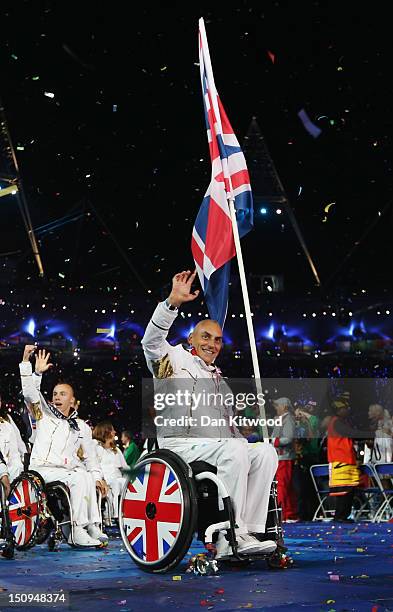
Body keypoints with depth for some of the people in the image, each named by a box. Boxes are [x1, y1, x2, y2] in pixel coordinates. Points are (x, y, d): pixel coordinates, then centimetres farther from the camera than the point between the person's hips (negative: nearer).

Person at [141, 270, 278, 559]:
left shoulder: (218, 378, 31)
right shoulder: (175, 358, 11)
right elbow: (152, 340, -11)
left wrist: (240, 439, 8)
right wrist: (173, 301, -23)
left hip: (220, 446, 7)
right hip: (181, 444, -7)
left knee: (265, 452, -18)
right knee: (233, 451, -33)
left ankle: (248, 531, -25)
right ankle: (230, 538, -34)